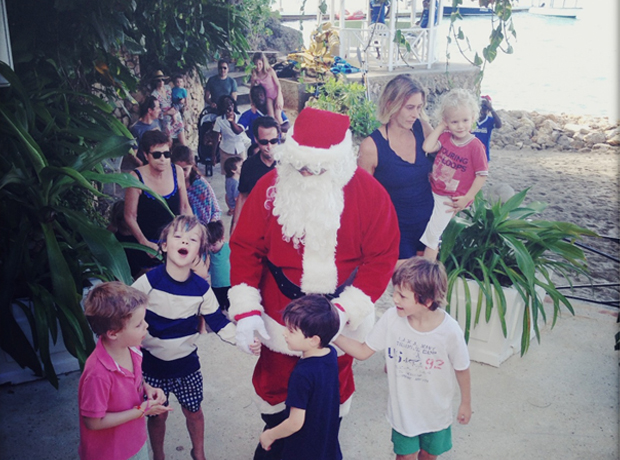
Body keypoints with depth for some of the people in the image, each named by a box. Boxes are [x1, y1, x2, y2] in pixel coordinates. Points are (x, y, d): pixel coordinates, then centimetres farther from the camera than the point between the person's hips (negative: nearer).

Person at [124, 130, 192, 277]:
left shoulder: (177, 171, -3)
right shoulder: (136, 178, -14)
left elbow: (185, 207, 7)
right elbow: (130, 216, -9)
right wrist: (145, 243, -15)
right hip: (148, 245, -3)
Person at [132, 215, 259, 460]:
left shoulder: (201, 288, -10)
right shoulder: (149, 281, -17)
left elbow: (219, 322, -5)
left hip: (186, 361, 2)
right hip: (152, 362, -2)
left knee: (193, 411, 16)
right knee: (157, 414, 12)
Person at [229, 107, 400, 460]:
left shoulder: (368, 192, -16)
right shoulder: (271, 187, -13)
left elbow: (383, 256, -13)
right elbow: (245, 248, -8)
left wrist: (345, 310, -21)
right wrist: (246, 309, -17)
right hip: (279, 317, 1)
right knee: (275, 384, 20)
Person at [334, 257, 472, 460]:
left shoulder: (450, 331, -28)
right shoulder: (391, 318, -22)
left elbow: (462, 369, -11)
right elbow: (362, 351, -11)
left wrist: (466, 403, 3)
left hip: (436, 411, 0)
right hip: (403, 408, 0)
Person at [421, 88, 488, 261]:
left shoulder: (475, 146, -18)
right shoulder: (445, 137, -5)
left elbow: (482, 174, -13)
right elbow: (427, 147, -20)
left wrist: (467, 198, -13)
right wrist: (440, 127, -13)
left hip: (449, 199, -5)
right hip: (431, 191, 5)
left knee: (431, 235, -1)